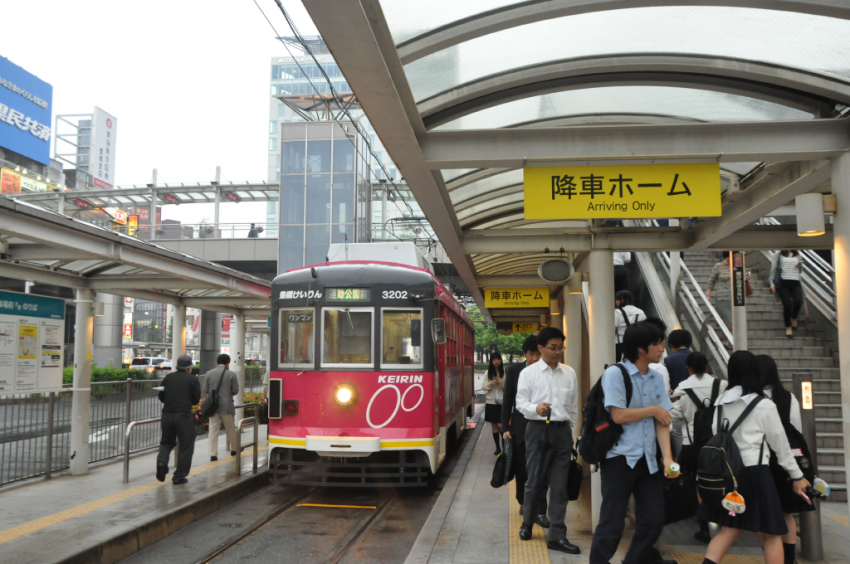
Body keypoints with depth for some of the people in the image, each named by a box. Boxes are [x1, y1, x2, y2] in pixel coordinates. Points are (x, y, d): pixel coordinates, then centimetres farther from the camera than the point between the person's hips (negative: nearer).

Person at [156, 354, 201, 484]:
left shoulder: (168, 378, 7)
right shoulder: (192, 379, -5)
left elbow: (161, 397, 12)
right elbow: (195, 400, -3)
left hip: (167, 415, 4)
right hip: (184, 416, -4)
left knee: (167, 442, 22)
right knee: (186, 446, 7)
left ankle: (162, 461, -5)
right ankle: (179, 476, 7)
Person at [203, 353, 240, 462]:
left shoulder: (209, 373, 0)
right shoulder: (231, 374, -6)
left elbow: (205, 390, 1)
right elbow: (235, 391, -6)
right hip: (226, 406, -2)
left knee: (213, 430, 3)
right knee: (230, 429, 14)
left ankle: (213, 454, -1)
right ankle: (234, 450, 28)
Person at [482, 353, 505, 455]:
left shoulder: (505, 372, -4)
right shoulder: (488, 373, 5)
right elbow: (484, 387, 6)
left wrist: (500, 382, -20)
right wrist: (491, 383, -12)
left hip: (502, 402, -3)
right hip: (491, 401, 3)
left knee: (500, 425, -9)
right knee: (494, 426, 9)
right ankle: (498, 448, 20)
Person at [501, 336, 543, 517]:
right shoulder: (514, 371, 2)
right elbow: (507, 401, 4)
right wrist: (505, 428, 1)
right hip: (520, 427, 2)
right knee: (521, 469, 13)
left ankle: (540, 511, 5)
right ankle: (523, 502, 34)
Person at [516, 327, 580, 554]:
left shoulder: (570, 373, 8)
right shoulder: (528, 373, 0)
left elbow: (574, 406, 13)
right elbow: (520, 402, -3)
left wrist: (569, 430, 13)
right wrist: (535, 408, -22)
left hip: (562, 430, 2)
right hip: (538, 429, -2)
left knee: (559, 485, 3)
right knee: (535, 481, 6)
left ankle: (556, 536, 10)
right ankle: (527, 523, 29)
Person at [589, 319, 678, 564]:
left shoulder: (657, 379, 8)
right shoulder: (615, 374, -11)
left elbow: (662, 421, 4)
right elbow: (618, 415, -17)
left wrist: (667, 457, -8)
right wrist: (653, 410, -5)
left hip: (648, 460, 6)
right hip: (620, 458, -6)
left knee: (654, 520, 10)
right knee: (612, 524, -2)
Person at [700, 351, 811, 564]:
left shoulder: (722, 403, 6)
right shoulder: (765, 405, -6)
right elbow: (780, 443, 1)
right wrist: (797, 475, 12)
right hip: (754, 472, -5)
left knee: (729, 529, 13)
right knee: (770, 535, 8)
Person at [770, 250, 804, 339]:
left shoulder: (797, 255, 18)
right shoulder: (778, 255, 9)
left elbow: (800, 271, 27)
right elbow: (773, 269, 5)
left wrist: (800, 266, 3)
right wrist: (772, 283, -5)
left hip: (796, 283, 3)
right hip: (783, 282, -3)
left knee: (798, 302, -20)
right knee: (787, 304, -16)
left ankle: (793, 318, 12)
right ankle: (788, 327, 0)